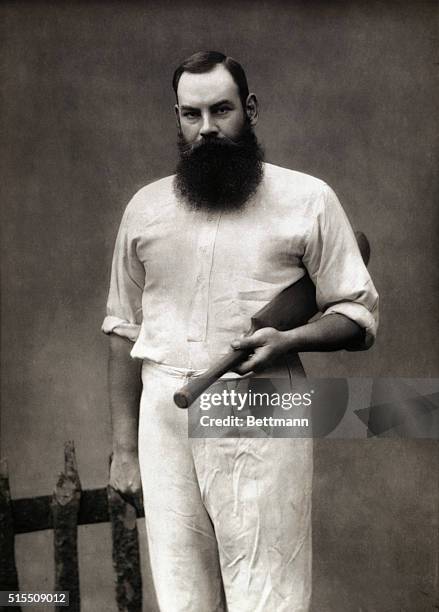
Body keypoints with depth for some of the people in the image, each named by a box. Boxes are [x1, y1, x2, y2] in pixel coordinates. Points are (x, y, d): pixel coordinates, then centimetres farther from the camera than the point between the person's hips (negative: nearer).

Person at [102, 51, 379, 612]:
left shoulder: (307, 199, 3)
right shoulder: (145, 208, 11)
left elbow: (358, 315, 4)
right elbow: (124, 330, 13)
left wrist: (288, 339, -16)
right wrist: (124, 446, 10)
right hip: (165, 412, 3)